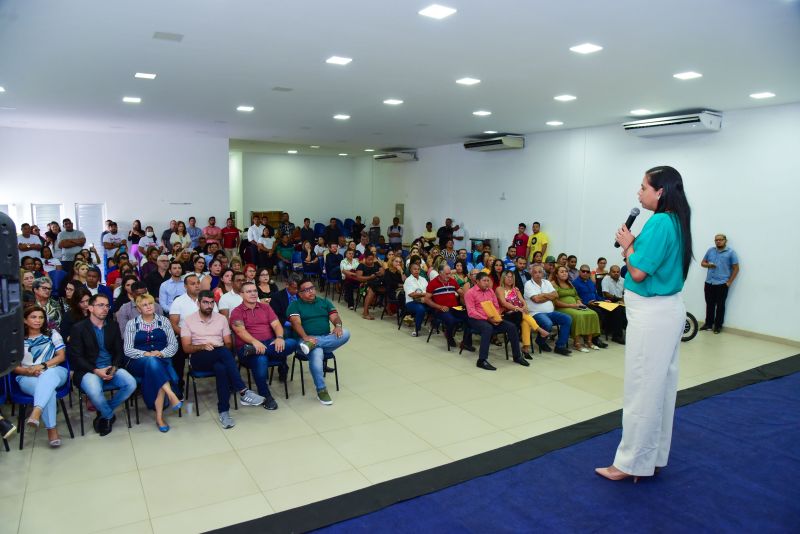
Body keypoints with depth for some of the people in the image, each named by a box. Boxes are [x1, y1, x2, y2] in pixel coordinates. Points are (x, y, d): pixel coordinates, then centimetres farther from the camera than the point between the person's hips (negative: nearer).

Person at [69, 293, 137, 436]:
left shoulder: (113, 326, 12)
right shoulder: (78, 328, -1)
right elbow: (76, 357, -6)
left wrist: (114, 368, -10)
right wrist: (96, 371, -18)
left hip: (111, 368, 4)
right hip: (88, 371, -4)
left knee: (131, 383, -22)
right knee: (94, 391, -34)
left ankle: (104, 414, 1)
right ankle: (109, 415, 0)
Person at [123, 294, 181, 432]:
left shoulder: (164, 321, 11)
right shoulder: (132, 324, 8)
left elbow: (173, 344, 6)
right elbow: (128, 349, 0)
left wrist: (161, 353, -14)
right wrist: (146, 354, -17)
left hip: (162, 360, 1)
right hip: (138, 362, -1)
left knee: (156, 375, -34)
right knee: (152, 361, -37)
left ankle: (159, 416, -31)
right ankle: (171, 395, -44)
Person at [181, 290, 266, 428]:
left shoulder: (221, 318, 12)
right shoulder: (189, 320, 5)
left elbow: (229, 344, 11)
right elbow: (186, 348, -2)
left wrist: (221, 349, -12)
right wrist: (202, 346, -20)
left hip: (220, 357, 3)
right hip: (199, 358, -3)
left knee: (220, 368, -37)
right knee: (223, 352, -36)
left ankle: (223, 411, -35)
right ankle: (243, 392, -40)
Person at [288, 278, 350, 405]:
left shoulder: (325, 302, 19)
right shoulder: (295, 305, 8)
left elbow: (335, 317, 6)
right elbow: (296, 322, -9)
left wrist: (338, 325, -19)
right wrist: (305, 337, -28)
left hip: (327, 340, 4)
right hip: (307, 339, -4)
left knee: (345, 333, -26)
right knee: (316, 354, -38)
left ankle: (312, 345, -33)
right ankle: (321, 390, -23)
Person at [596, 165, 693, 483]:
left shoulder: (659, 222, -19)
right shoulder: (676, 222, 11)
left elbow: (638, 272, -20)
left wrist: (627, 245, -6)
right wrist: (633, 245, 5)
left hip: (651, 314, -10)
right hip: (667, 310, 10)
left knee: (642, 388, -1)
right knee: (661, 387, 16)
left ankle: (633, 463, 11)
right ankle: (654, 457, 28)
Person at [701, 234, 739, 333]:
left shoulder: (731, 252, -2)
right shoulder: (710, 251, 9)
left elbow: (736, 268, -2)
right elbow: (702, 263, 15)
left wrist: (729, 282, -8)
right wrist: (708, 265, -9)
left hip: (722, 284, -4)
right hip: (709, 283, 4)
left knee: (720, 305, 4)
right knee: (709, 304, 10)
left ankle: (718, 325, 12)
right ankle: (708, 324, 20)